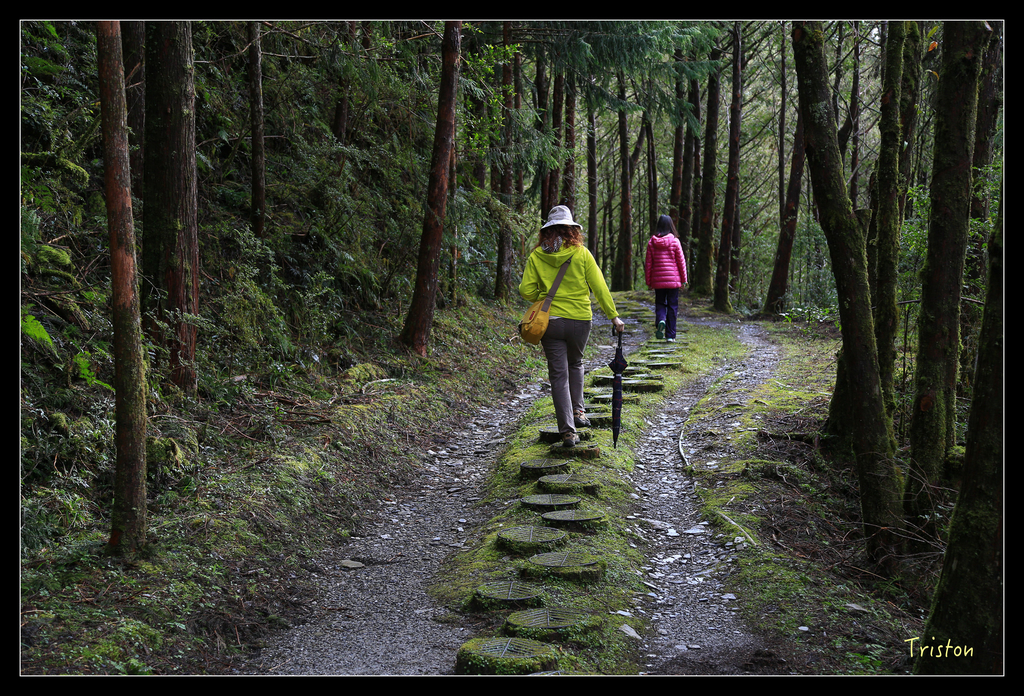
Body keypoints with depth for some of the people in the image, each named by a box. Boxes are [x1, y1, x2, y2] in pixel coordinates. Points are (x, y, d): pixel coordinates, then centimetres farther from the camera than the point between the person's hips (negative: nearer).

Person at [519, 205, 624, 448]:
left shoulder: (536, 256, -3)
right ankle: (578, 411, 25)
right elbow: (599, 287, -4)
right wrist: (613, 316, 3)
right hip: (580, 319, 0)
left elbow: (526, 291, -5)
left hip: (550, 320, 0)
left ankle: (568, 430, -1)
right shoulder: (581, 253, -4)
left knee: (559, 375, 3)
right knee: (575, 363, 27)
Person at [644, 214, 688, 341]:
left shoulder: (652, 242, 0)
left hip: (658, 280, 2)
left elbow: (648, 263, 3)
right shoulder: (675, 241, -5)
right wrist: (683, 279, 8)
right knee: (672, 306, 6)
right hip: (673, 279, -1)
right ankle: (670, 335, 7)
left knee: (660, 303, 15)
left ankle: (660, 320, -15)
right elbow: (681, 261, -2)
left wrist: (648, 281, 11)